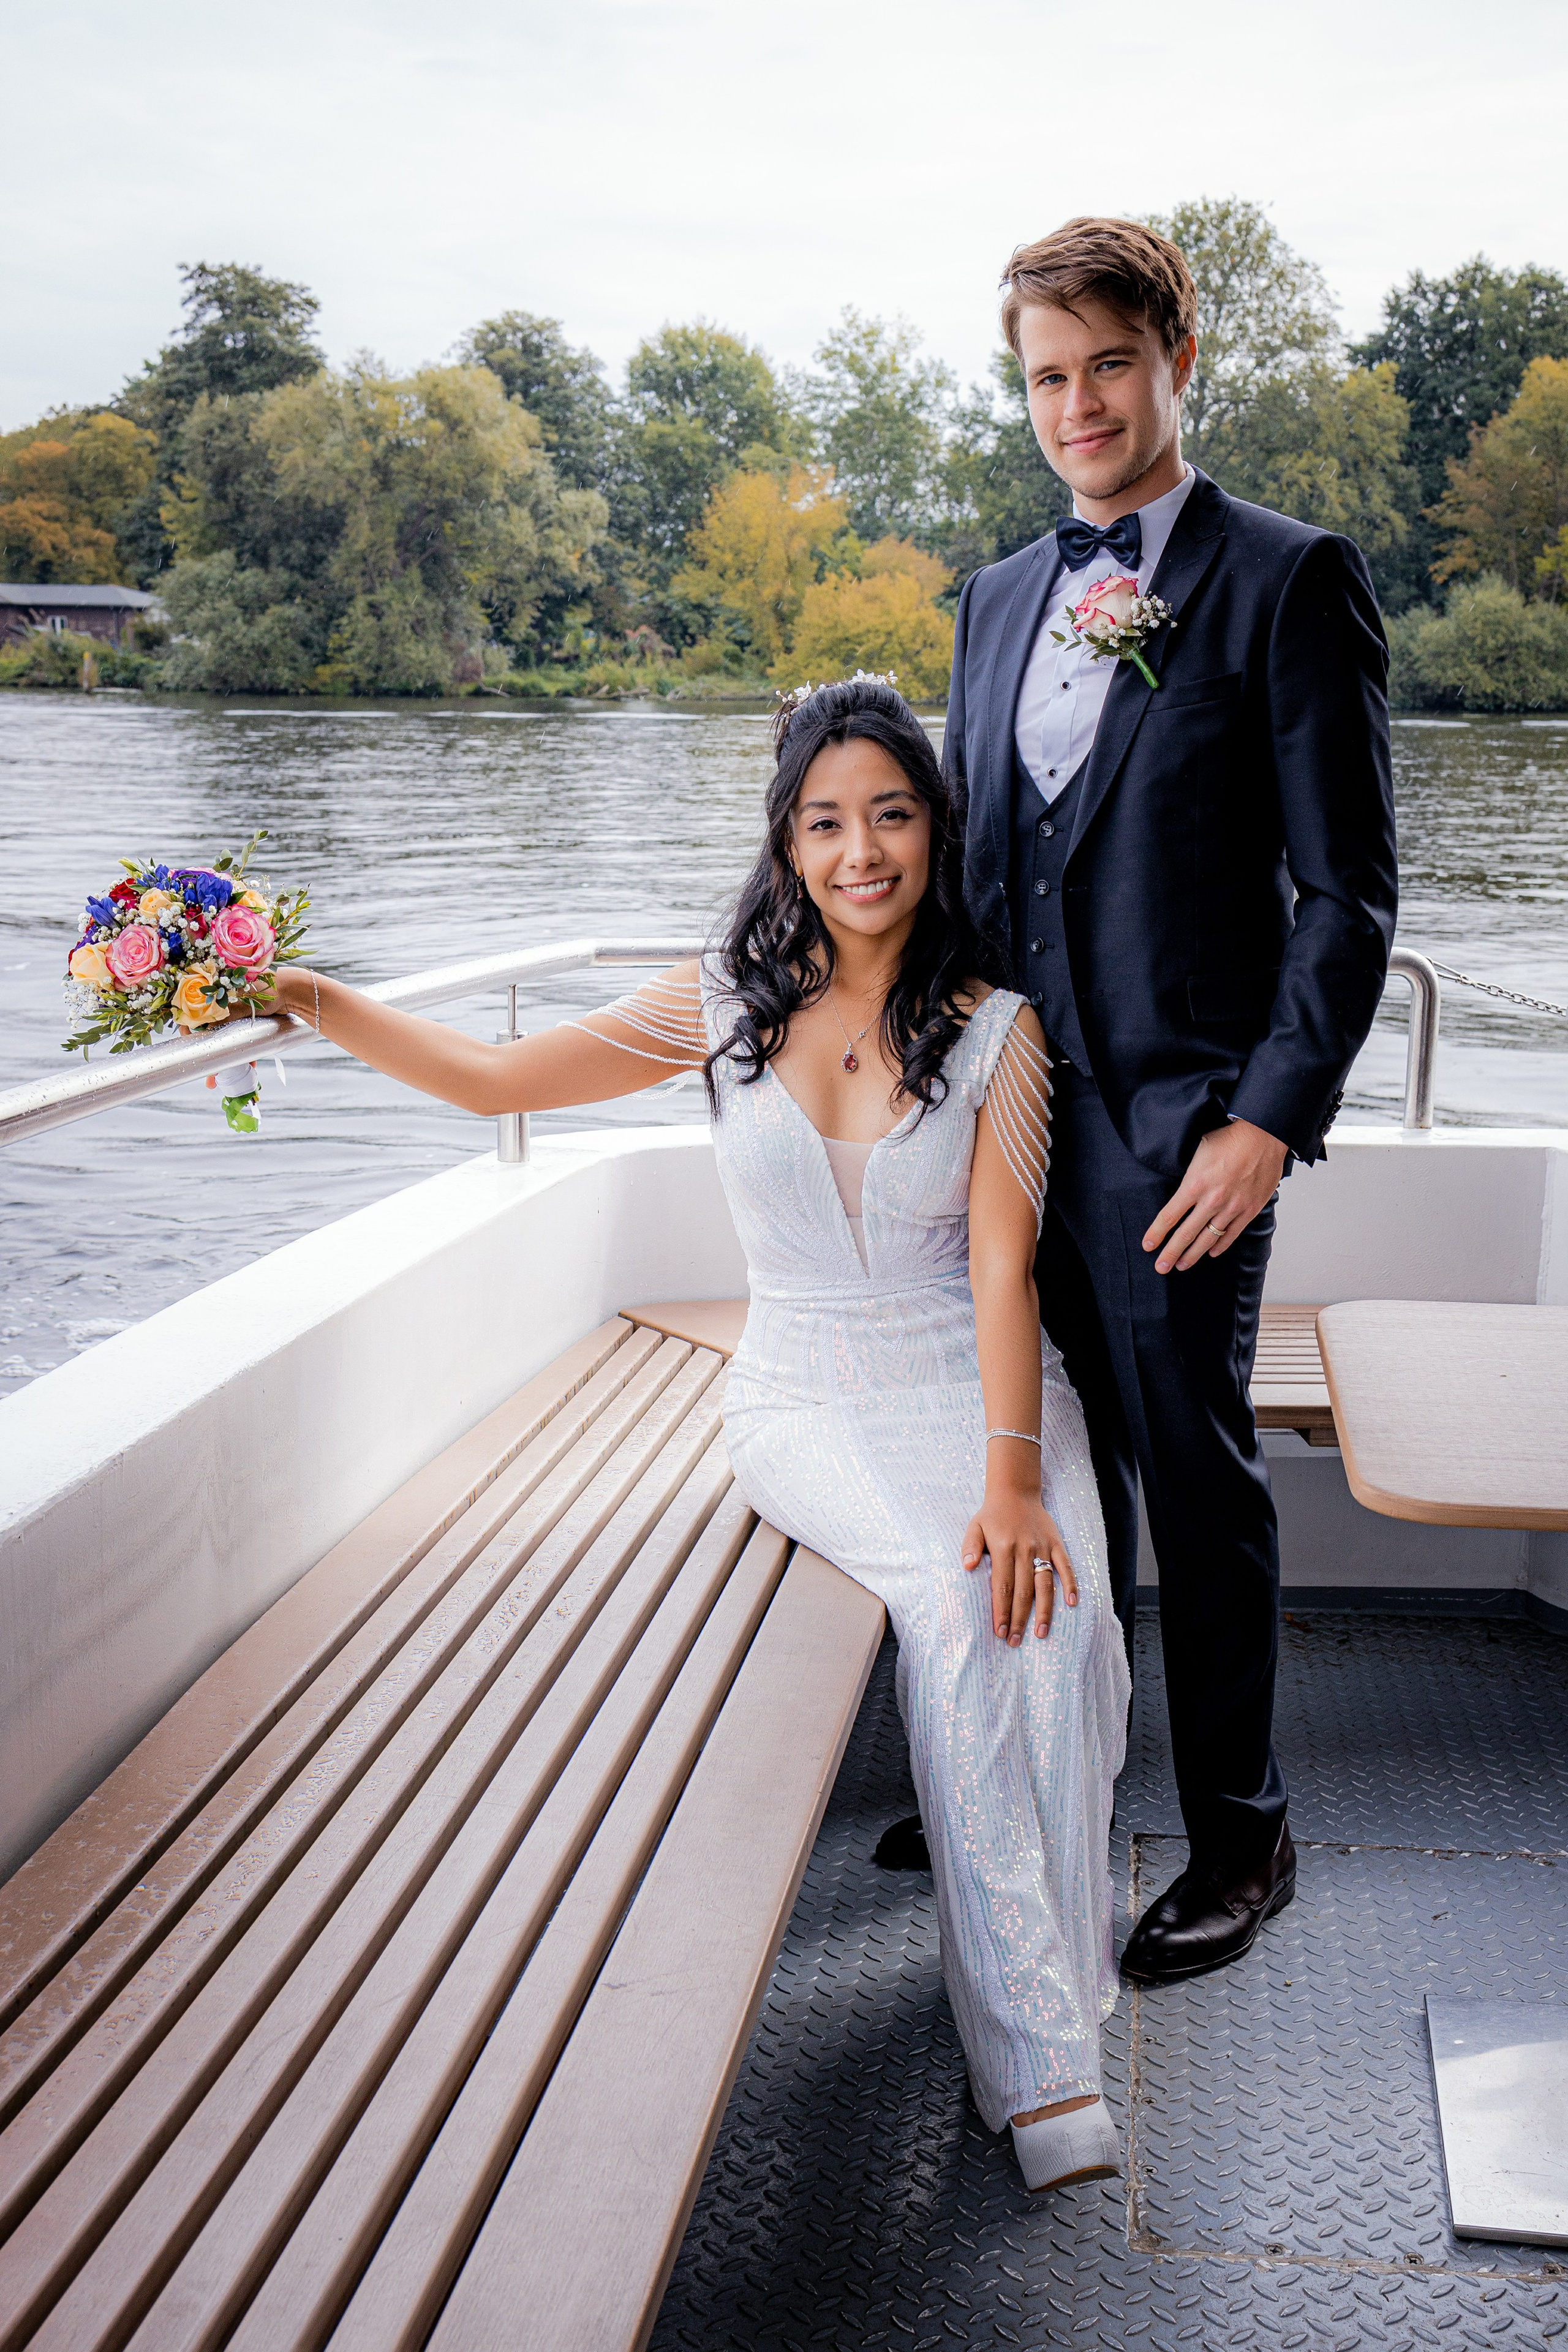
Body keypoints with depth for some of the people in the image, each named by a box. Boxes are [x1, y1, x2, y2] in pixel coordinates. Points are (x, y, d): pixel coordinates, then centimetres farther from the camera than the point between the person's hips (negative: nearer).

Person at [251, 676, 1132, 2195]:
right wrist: (307, 999, -5)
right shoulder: (728, 1006, 2)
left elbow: (1002, 1267, -9)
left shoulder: (996, 1029, 0)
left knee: (1059, 1614, -29)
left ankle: (1045, 1991, -11)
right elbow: (490, 1078, 6)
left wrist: (1014, 1472, -22)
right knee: (958, 1612, -28)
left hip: (974, 1383, 1)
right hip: (807, 1402, 0)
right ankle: (1038, 2054, -22)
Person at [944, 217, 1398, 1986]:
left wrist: (1269, 1122, -15)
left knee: (1195, 1476, 4)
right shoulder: (1000, 598, 14)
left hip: (1177, 1124, -5)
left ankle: (1239, 1840, 22)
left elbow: (1347, 893, -9)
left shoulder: (1288, 581, -5)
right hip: (1009, 1110, 6)